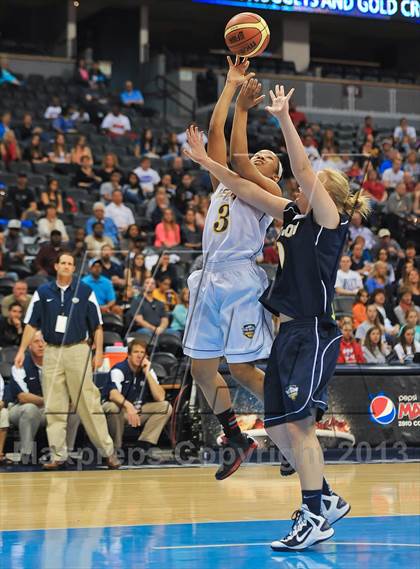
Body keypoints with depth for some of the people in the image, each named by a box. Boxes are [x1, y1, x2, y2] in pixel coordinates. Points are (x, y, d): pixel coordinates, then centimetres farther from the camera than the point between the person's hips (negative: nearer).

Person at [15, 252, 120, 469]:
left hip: (78, 350, -2)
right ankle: (58, 454, 6)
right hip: (51, 352, 2)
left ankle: (108, 450, -2)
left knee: (89, 403, -6)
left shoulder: (85, 292, 4)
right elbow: (32, 324, 10)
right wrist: (22, 350, 1)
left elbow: (97, 326, 6)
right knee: (53, 407, 1)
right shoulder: (42, 292, 8)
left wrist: (99, 352, -2)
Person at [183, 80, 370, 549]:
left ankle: (314, 517, -11)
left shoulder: (329, 219, -5)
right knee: (279, 427, 8)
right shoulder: (293, 215, 15)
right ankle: (326, 500, 21)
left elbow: (302, 170, -17)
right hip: (288, 333, 9)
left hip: (314, 334, -9)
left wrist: (284, 119, -20)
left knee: (300, 422, -15)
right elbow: (247, 190, 20)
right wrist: (205, 162, 19)